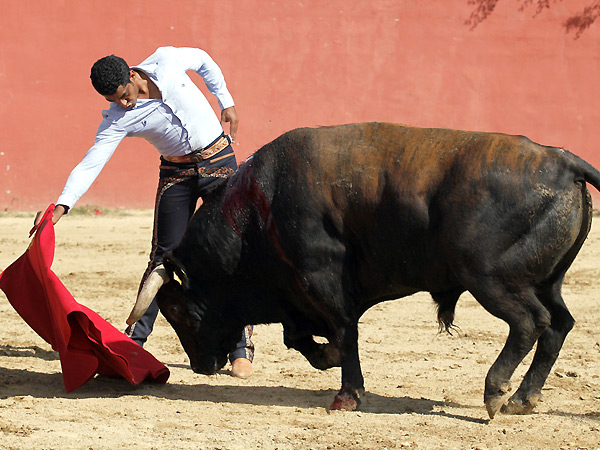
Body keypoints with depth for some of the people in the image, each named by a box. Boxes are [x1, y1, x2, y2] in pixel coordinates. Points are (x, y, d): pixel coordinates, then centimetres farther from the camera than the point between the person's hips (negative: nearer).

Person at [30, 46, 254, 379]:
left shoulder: (168, 61, -14)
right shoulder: (118, 119, -15)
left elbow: (203, 60, 8)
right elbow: (90, 164, -22)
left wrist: (226, 102, 8)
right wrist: (62, 205, -35)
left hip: (219, 161, 0)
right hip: (176, 174, 1)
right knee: (164, 256, -2)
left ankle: (241, 350, -4)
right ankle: (135, 339, 10)